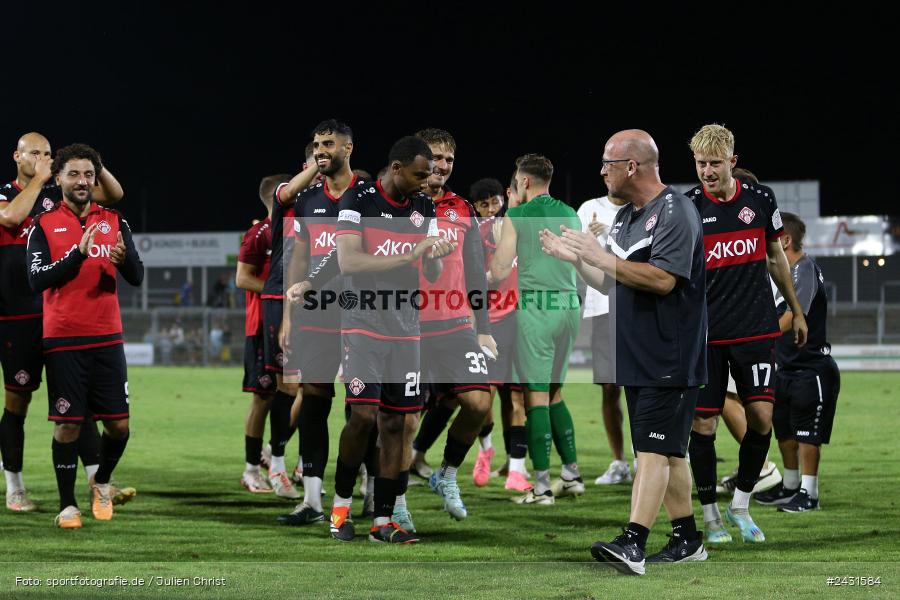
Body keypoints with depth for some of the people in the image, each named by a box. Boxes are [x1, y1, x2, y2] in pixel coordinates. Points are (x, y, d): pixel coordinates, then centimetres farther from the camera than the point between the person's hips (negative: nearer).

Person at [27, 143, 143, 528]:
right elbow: (37, 280, -11)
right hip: (63, 341, -3)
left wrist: (124, 258, -19)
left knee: (118, 424, 1)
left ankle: (102, 483, 27)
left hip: (107, 338, 3)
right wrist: (78, 254, -21)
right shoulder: (44, 226, 0)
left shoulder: (114, 222, 9)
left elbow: (137, 278, 3)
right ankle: (67, 504, 8)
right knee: (67, 424, -4)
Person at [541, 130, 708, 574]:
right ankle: (687, 540, 19)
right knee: (667, 452, 13)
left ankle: (632, 544, -22)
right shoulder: (625, 217, 17)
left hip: (669, 361, -9)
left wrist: (601, 256, -20)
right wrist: (574, 257, 13)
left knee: (653, 451, -14)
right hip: (637, 360, 9)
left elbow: (662, 279, -23)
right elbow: (610, 285, 24)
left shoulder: (675, 212, -13)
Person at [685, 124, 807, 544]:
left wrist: (795, 311, 23)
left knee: (761, 416, -4)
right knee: (703, 423, -1)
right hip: (704, 335, -2)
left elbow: (776, 257, 17)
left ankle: (741, 505, 14)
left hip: (756, 330, 2)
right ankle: (710, 514, 13)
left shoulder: (760, 199, 4)